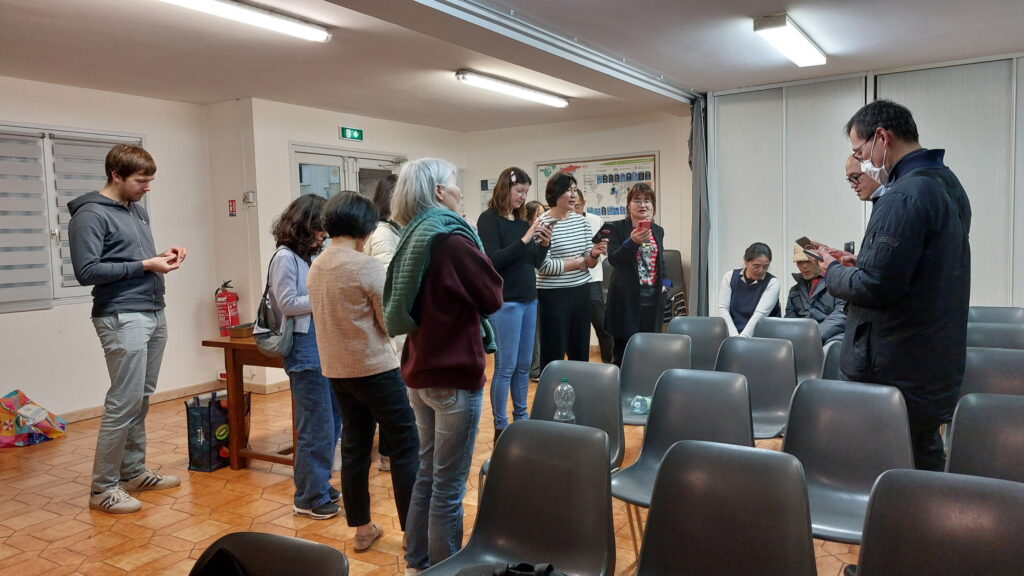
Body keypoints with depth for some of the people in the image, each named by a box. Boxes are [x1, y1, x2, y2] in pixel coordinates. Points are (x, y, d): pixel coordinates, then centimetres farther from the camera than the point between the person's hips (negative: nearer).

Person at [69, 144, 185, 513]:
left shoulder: (138, 210, 15)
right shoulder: (90, 215, -9)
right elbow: (86, 271, -16)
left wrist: (162, 256, 3)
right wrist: (145, 266, -16)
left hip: (154, 314, 8)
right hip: (122, 319, -8)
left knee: (141, 399, 13)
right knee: (123, 403, -5)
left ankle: (134, 472, 25)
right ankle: (103, 488, 7)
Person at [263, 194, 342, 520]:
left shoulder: (312, 256, 12)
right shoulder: (285, 257, -9)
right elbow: (287, 303, -13)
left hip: (325, 345, 8)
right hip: (305, 349, -8)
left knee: (331, 422, 15)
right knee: (317, 426, -1)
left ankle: (318, 485, 30)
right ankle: (308, 499, 12)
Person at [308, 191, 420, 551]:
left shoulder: (316, 268, 5)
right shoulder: (368, 267, -17)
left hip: (336, 369, 7)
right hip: (375, 369, -7)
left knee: (355, 446, 14)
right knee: (405, 446, 3)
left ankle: (361, 528, 22)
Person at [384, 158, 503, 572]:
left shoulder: (414, 239, 9)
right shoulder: (452, 239, -16)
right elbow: (493, 297, -10)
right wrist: (475, 254, 3)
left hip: (420, 370, 9)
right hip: (454, 373, -9)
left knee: (428, 473, 19)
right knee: (449, 484, 2)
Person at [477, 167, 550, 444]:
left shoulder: (522, 220, 10)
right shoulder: (489, 219, -7)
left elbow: (535, 263, 14)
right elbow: (493, 260, -18)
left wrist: (543, 245, -4)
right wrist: (524, 240, -21)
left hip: (529, 299, 7)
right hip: (505, 302, -7)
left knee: (524, 365, 13)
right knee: (505, 366, -2)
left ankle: (521, 417, 25)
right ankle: (500, 426, 8)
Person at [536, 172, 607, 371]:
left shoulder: (581, 221, 7)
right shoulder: (543, 224, -12)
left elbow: (589, 264, 10)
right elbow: (543, 265, -18)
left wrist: (594, 254, -13)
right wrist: (577, 262, -10)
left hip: (581, 292, 6)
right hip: (554, 295, -6)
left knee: (581, 350, 14)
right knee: (554, 353, 2)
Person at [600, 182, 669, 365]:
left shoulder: (658, 230, 14)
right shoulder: (616, 228, -3)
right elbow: (613, 259, -14)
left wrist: (665, 281, 9)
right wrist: (632, 242, -29)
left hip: (653, 298, 5)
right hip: (627, 298, -5)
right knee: (623, 352, -3)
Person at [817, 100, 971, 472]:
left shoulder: (904, 196, -20)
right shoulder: (947, 184, 12)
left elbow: (874, 288, -24)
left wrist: (834, 272, -6)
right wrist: (859, 264, 11)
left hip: (892, 369, -10)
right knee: (925, 457, 19)